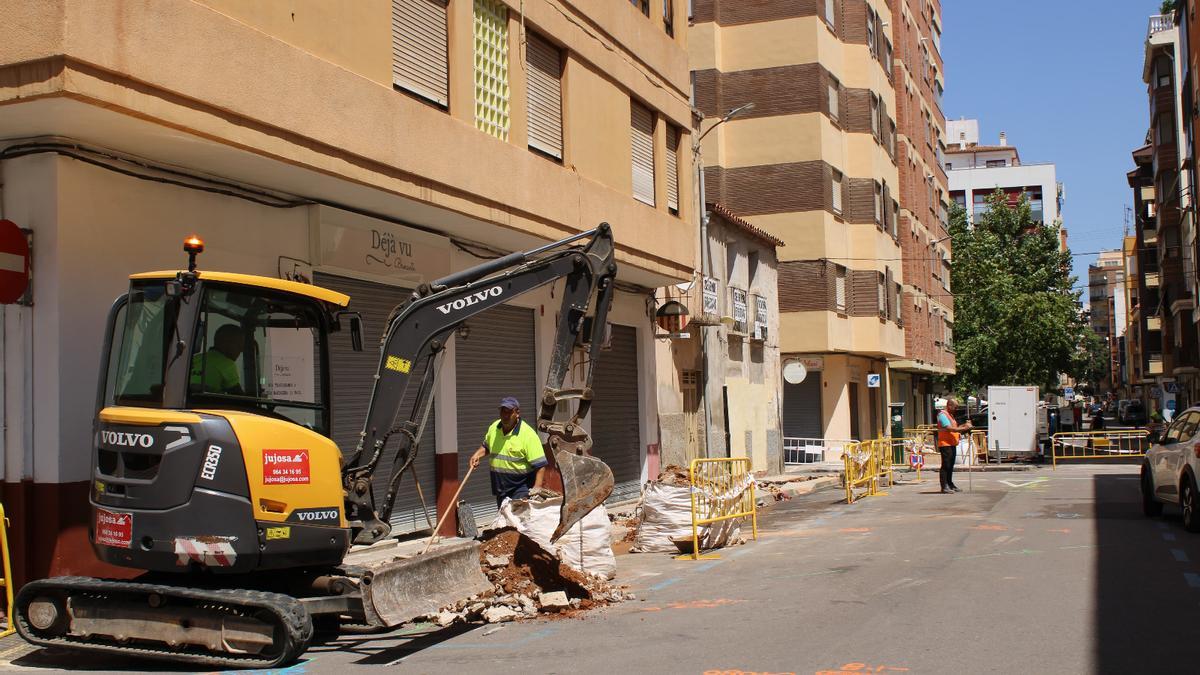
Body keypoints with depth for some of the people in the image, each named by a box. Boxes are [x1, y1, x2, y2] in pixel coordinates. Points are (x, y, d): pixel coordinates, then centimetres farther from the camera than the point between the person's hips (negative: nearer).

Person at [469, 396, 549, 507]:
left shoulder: (528, 434, -16)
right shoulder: (494, 428, 4)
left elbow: (540, 465, -18)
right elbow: (486, 446, 26)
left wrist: (536, 489, -25)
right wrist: (477, 455, 6)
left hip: (521, 490, -7)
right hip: (500, 488, 7)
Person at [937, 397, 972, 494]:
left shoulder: (950, 415, 21)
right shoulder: (942, 415, -12)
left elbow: (955, 428, 22)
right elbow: (949, 429, -21)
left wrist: (964, 425, 9)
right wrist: (964, 428, -18)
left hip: (952, 444, 10)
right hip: (945, 444, -10)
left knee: (950, 466, 14)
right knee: (945, 466, -9)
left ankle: (950, 485, 21)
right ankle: (944, 487, -9)